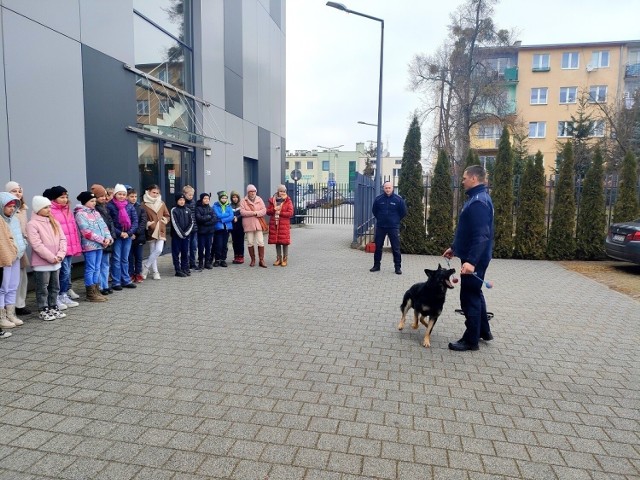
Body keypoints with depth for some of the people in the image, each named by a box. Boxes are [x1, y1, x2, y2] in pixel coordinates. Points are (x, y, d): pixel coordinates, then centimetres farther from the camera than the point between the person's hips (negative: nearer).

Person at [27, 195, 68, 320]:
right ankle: (43, 310, 14)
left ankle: (53, 308, 26)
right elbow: (37, 245, -17)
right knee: (42, 288, 3)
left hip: (56, 262, 7)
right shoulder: (32, 224, -11)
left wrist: (60, 255, -8)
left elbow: (62, 239, 6)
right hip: (41, 263, -6)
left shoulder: (54, 222, 10)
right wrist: (51, 258, -17)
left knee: (55, 287, 15)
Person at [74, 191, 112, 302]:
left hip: (99, 245, 7)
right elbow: (87, 232, -15)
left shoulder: (96, 213, 16)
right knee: (90, 269, -2)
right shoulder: (80, 214, -7)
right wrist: (102, 240, -15)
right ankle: (91, 294, 4)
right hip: (89, 245, -7)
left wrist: (108, 238, -7)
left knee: (97, 268, 11)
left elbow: (104, 226, 11)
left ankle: (96, 291, 18)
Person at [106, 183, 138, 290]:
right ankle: (116, 282, 7)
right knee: (116, 259, 1)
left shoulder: (130, 206, 7)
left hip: (127, 236, 4)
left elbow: (135, 221, 4)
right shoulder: (110, 206, -5)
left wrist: (129, 233, -9)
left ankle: (126, 280, 19)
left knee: (125, 259, 11)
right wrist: (119, 233, -14)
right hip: (116, 236, -4)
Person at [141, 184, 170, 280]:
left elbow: (168, 215, 18)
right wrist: (147, 224, -14)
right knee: (152, 252, 3)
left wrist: (165, 220, 0)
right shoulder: (144, 204, -3)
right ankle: (154, 272, 14)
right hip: (151, 231, -3)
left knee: (159, 250, -9)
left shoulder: (162, 203, 9)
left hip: (161, 230, 3)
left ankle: (145, 266, 9)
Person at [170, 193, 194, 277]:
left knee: (185, 253, 8)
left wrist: (186, 233, -6)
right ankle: (178, 270, 3)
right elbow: (175, 224, -10)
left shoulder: (187, 210, 9)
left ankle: (185, 269, 16)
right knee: (176, 253, 0)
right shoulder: (174, 210, -3)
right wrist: (181, 234, -13)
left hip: (186, 235, 4)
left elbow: (191, 223, 6)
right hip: (176, 235, -4)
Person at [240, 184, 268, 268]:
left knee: (261, 242, -4)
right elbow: (242, 212, -7)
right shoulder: (244, 201, 5)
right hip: (248, 224, -1)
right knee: (250, 243, 3)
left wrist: (256, 213, -15)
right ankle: (253, 260, 15)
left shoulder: (260, 200, 9)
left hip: (258, 224, 1)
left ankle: (261, 260, 3)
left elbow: (264, 210, 1)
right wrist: (253, 213, -14)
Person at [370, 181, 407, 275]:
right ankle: (376, 265, 21)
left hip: (394, 227, -2)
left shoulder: (398, 199, -4)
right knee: (378, 247, 9)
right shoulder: (378, 199, -1)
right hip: (380, 227, 2)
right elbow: (374, 210, 14)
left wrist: (396, 220, 8)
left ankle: (398, 267, 8)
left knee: (396, 248, 0)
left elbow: (403, 212, 7)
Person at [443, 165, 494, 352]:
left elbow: (481, 235, -29)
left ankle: (471, 340, 11)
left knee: (469, 297, -1)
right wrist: (454, 248, 26)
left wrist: (471, 261, -35)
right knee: (475, 294, 21)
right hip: (472, 256, 11)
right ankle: (483, 331, 35)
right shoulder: (476, 198, 13)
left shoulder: (478, 201, -21)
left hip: (474, 260, -11)